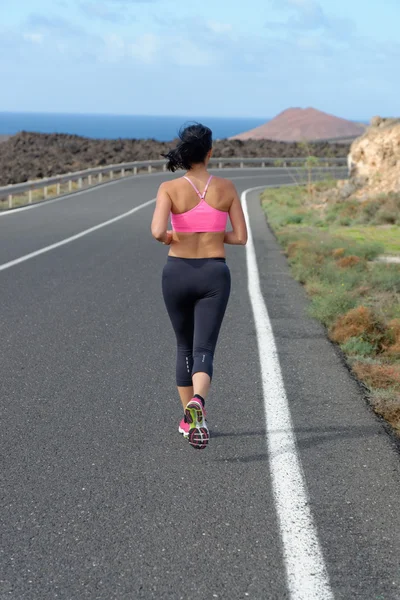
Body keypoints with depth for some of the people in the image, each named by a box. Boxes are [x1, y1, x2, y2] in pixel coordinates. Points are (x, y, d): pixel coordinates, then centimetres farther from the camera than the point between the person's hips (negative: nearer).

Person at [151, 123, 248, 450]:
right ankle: (197, 402, -36)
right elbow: (241, 237, 1)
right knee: (204, 351, -5)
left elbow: (158, 231, -20)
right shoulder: (227, 187, -1)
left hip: (178, 273, 1)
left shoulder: (169, 188, -7)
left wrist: (169, 238, 3)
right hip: (214, 276, -1)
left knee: (185, 346, 21)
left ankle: (189, 418, 26)